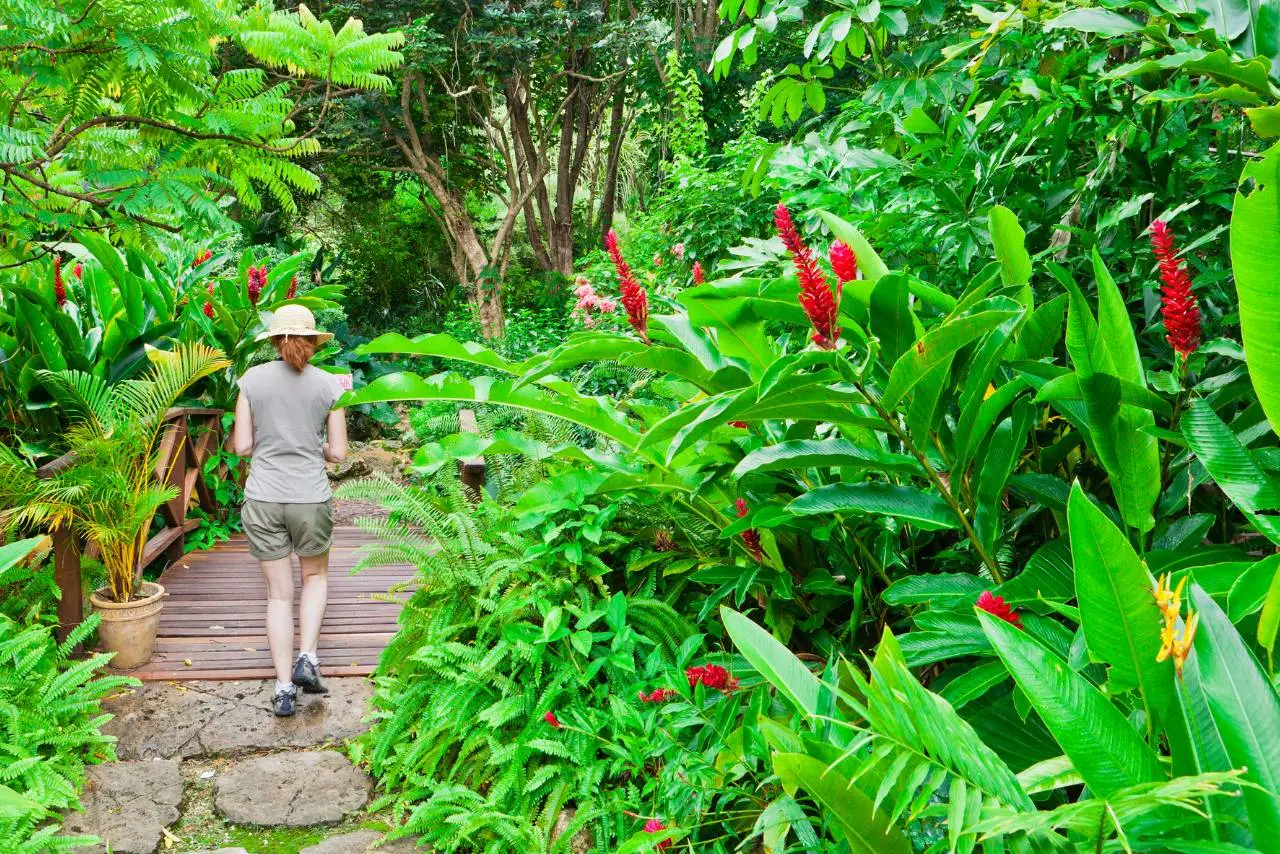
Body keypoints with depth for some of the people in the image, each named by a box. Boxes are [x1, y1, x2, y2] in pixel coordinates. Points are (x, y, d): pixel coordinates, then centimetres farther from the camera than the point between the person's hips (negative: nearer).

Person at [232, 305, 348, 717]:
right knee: (316, 576, 23)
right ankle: (307, 657, 6)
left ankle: (284, 687, 11)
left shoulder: (252, 379, -2)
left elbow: (242, 446, -1)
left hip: (263, 499, 1)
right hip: (310, 498, -1)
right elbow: (338, 453, -1)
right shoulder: (328, 384, -3)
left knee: (279, 593, 12)